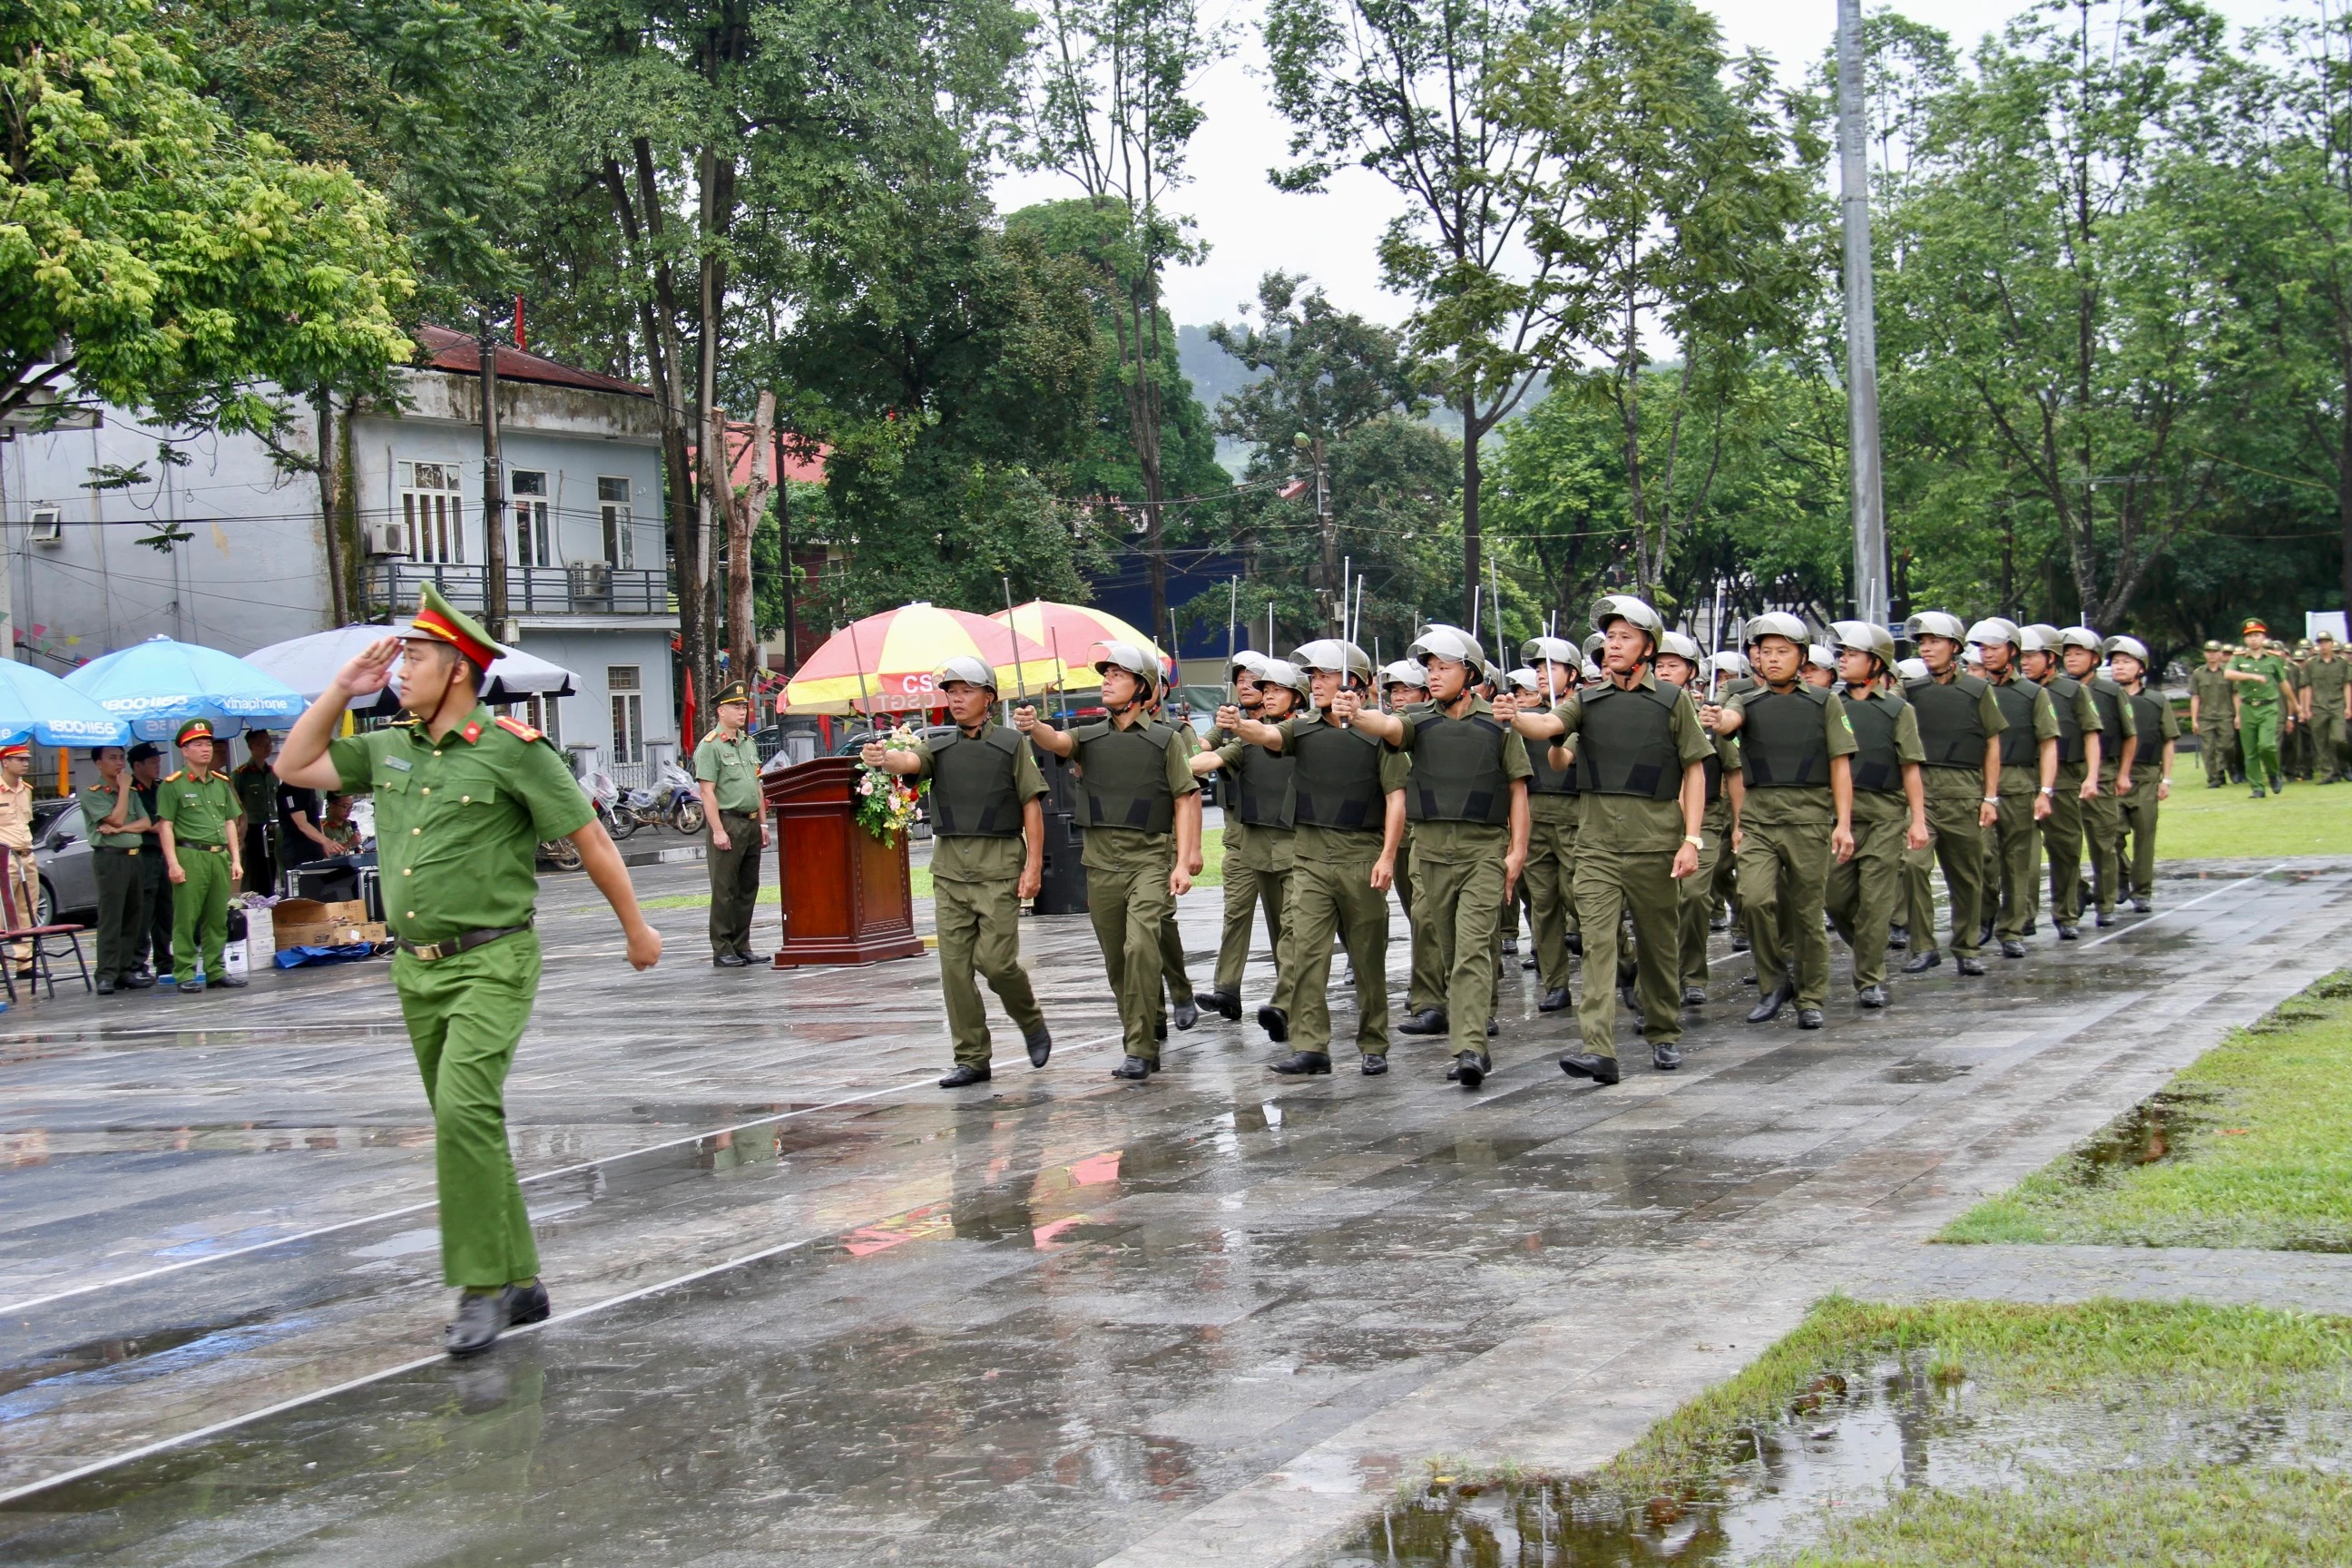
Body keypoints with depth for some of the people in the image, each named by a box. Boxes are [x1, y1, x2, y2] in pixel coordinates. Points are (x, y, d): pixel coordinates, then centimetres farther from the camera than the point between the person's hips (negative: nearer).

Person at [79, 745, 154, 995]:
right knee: (110, 920, -10)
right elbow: (117, 818, -15)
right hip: (110, 857, -7)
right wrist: (123, 788, -7)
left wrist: (121, 829, -11)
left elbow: (145, 823, 6)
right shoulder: (92, 793, -3)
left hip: (134, 856, 7)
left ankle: (127, 970, 11)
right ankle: (107, 976, -11)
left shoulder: (132, 792, 17)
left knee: (134, 918, 6)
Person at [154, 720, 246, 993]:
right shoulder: (173, 785, -1)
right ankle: (184, 975, -2)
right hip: (190, 856, -5)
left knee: (218, 919, 7)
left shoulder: (222, 783, 17)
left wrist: (236, 859, 13)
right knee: (186, 919, -4)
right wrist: (173, 862, -11)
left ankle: (216, 970, 14)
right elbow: (165, 825, -4)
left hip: (220, 857, 5)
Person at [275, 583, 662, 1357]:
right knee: (465, 1125, 11)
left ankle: (483, 1289, -15)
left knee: (465, 1109, -21)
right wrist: (343, 688, 8)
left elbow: (590, 840, -4)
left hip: (491, 964, -7)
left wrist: (637, 929, 2)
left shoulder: (511, 750, -10)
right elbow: (294, 767, 17)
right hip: (417, 968, 8)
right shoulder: (389, 749, 10)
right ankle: (519, 1281, 21)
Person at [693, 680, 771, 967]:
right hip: (727, 822, -8)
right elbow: (707, 792, -13)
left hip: (751, 824, 8)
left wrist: (763, 824, 17)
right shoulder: (710, 746, -8)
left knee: (748, 889, 9)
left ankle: (741, 947, 16)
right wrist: (718, 830, -19)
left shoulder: (749, 743, 16)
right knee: (725, 890, -5)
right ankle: (722, 951, -2)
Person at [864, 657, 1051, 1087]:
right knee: (955, 965, 1)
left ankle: (1032, 1024, 18)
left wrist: (1034, 864, -8)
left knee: (995, 959, -10)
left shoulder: (1011, 743, 4)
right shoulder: (939, 748, 13)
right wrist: (883, 757, -34)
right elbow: (910, 761, -9)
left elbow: (1032, 804, 1)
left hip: (999, 862, -4)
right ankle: (971, 1058, 8)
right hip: (949, 865, 4)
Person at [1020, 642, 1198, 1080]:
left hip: (1150, 858, -4)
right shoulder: (1089, 737, 12)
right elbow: (1057, 742, -9)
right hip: (1101, 862, 4)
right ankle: (1144, 1035, 23)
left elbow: (1185, 801, 1)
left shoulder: (1165, 740, 3)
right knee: (1116, 960, 8)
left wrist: (1182, 863, -9)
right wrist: (1033, 728, -33)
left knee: (1141, 947, -20)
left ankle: (1139, 1050, -18)